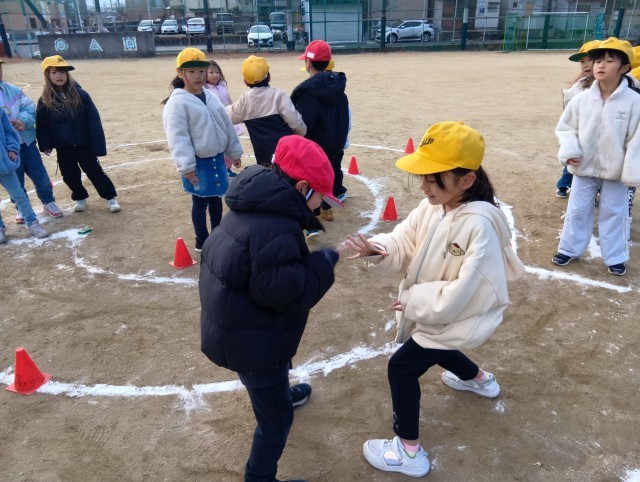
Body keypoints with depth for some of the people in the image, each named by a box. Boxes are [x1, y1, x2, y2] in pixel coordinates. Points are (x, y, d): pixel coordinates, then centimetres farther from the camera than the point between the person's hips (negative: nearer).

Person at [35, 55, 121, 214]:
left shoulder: (80, 94, -8)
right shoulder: (45, 101, -2)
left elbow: (94, 120, -11)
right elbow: (41, 125, 5)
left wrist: (97, 145, -16)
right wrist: (45, 145, 0)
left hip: (83, 145, -2)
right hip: (62, 148, 3)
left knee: (95, 172, 6)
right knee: (70, 176, 13)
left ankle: (111, 198, 18)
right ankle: (80, 198, 33)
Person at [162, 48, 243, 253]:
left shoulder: (211, 97, 8)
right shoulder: (177, 102, -14)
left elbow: (226, 125, 14)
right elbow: (177, 137, -19)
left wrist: (234, 152, 16)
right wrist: (187, 166, -23)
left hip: (217, 158, 7)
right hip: (198, 163, -6)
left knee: (216, 198, 17)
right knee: (200, 202, 5)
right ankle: (202, 241, 21)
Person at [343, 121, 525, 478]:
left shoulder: (479, 225, -35)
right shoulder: (430, 207, -10)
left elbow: (463, 293, -34)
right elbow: (403, 245, -10)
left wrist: (413, 299, -25)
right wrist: (376, 250, -32)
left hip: (461, 316, -9)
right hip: (434, 311, 9)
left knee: (402, 367, -4)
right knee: (430, 348, 34)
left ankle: (409, 451, 16)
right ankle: (479, 380, 64)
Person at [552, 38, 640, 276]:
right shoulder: (581, 99, -7)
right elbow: (565, 127, 3)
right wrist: (570, 151, -13)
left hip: (615, 171, -2)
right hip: (584, 167, 2)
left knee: (614, 213, 11)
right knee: (577, 211, 13)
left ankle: (615, 258, 27)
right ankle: (569, 249, 30)